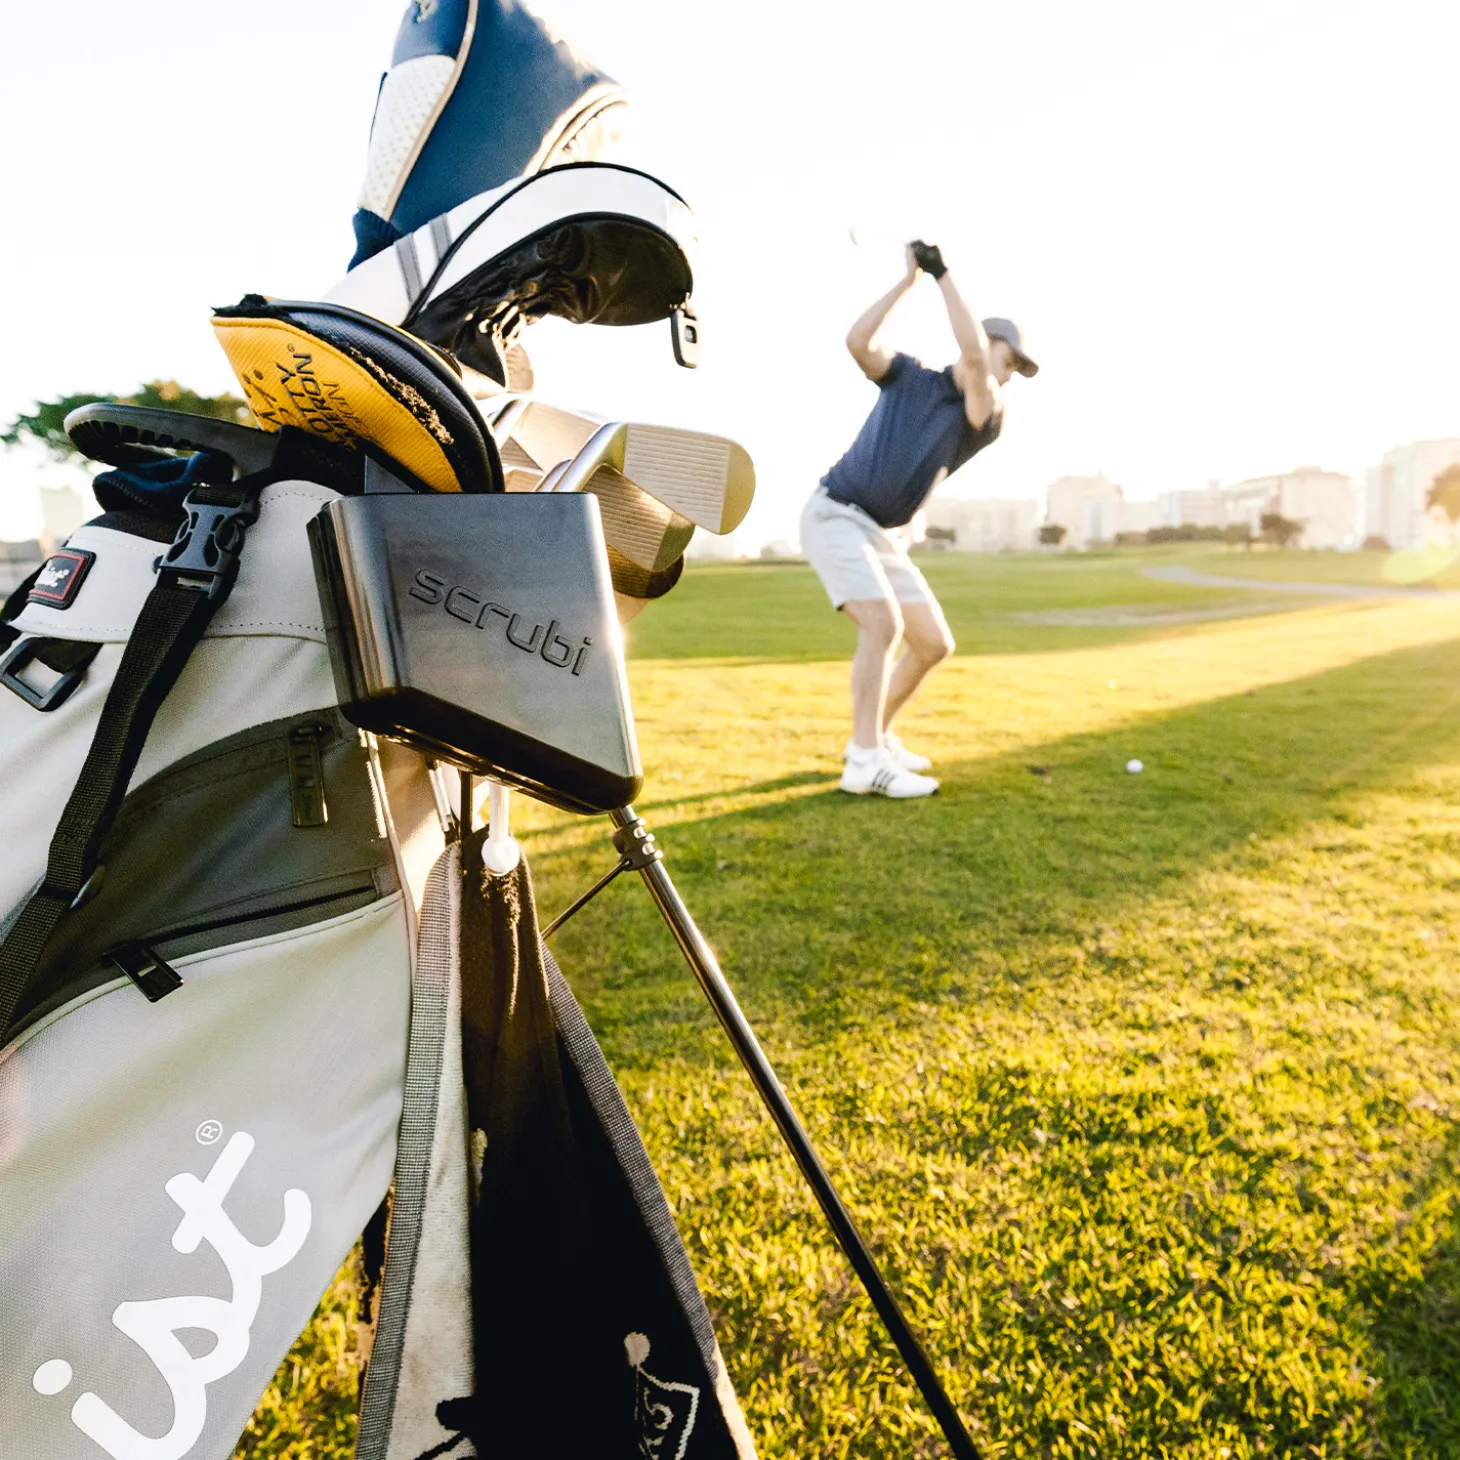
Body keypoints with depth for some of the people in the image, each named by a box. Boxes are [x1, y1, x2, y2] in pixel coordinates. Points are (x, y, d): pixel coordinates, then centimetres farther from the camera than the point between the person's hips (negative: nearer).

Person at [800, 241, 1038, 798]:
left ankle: (874, 737, 19)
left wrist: (943, 273, -8)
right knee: (883, 623, -25)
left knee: (934, 643, 3)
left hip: (883, 537, 6)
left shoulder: (988, 422, 5)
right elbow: (858, 341, -15)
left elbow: (971, 357, -13)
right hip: (834, 516, -6)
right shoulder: (908, 374, 4)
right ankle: (865, 764, -23)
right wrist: (909, 278, -10)